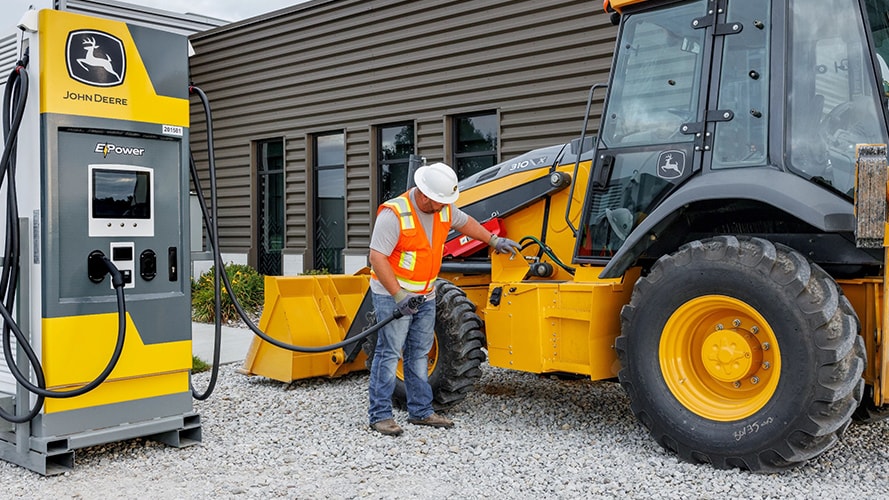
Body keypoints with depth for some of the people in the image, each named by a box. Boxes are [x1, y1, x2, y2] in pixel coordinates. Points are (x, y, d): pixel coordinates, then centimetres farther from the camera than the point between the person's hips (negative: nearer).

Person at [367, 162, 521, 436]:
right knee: (389, 352, -6)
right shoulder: (394, 214, -23)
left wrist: (494, 241, 21)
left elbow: (464, 222, 22)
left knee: (419, 353, 12)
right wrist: (399, 296, -28)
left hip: (425, 295, 8)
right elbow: (377, 258, -25)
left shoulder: (444, 209, 0)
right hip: (393, 293, -7)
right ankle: (380, 415, 2)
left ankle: (421, 411, 21)